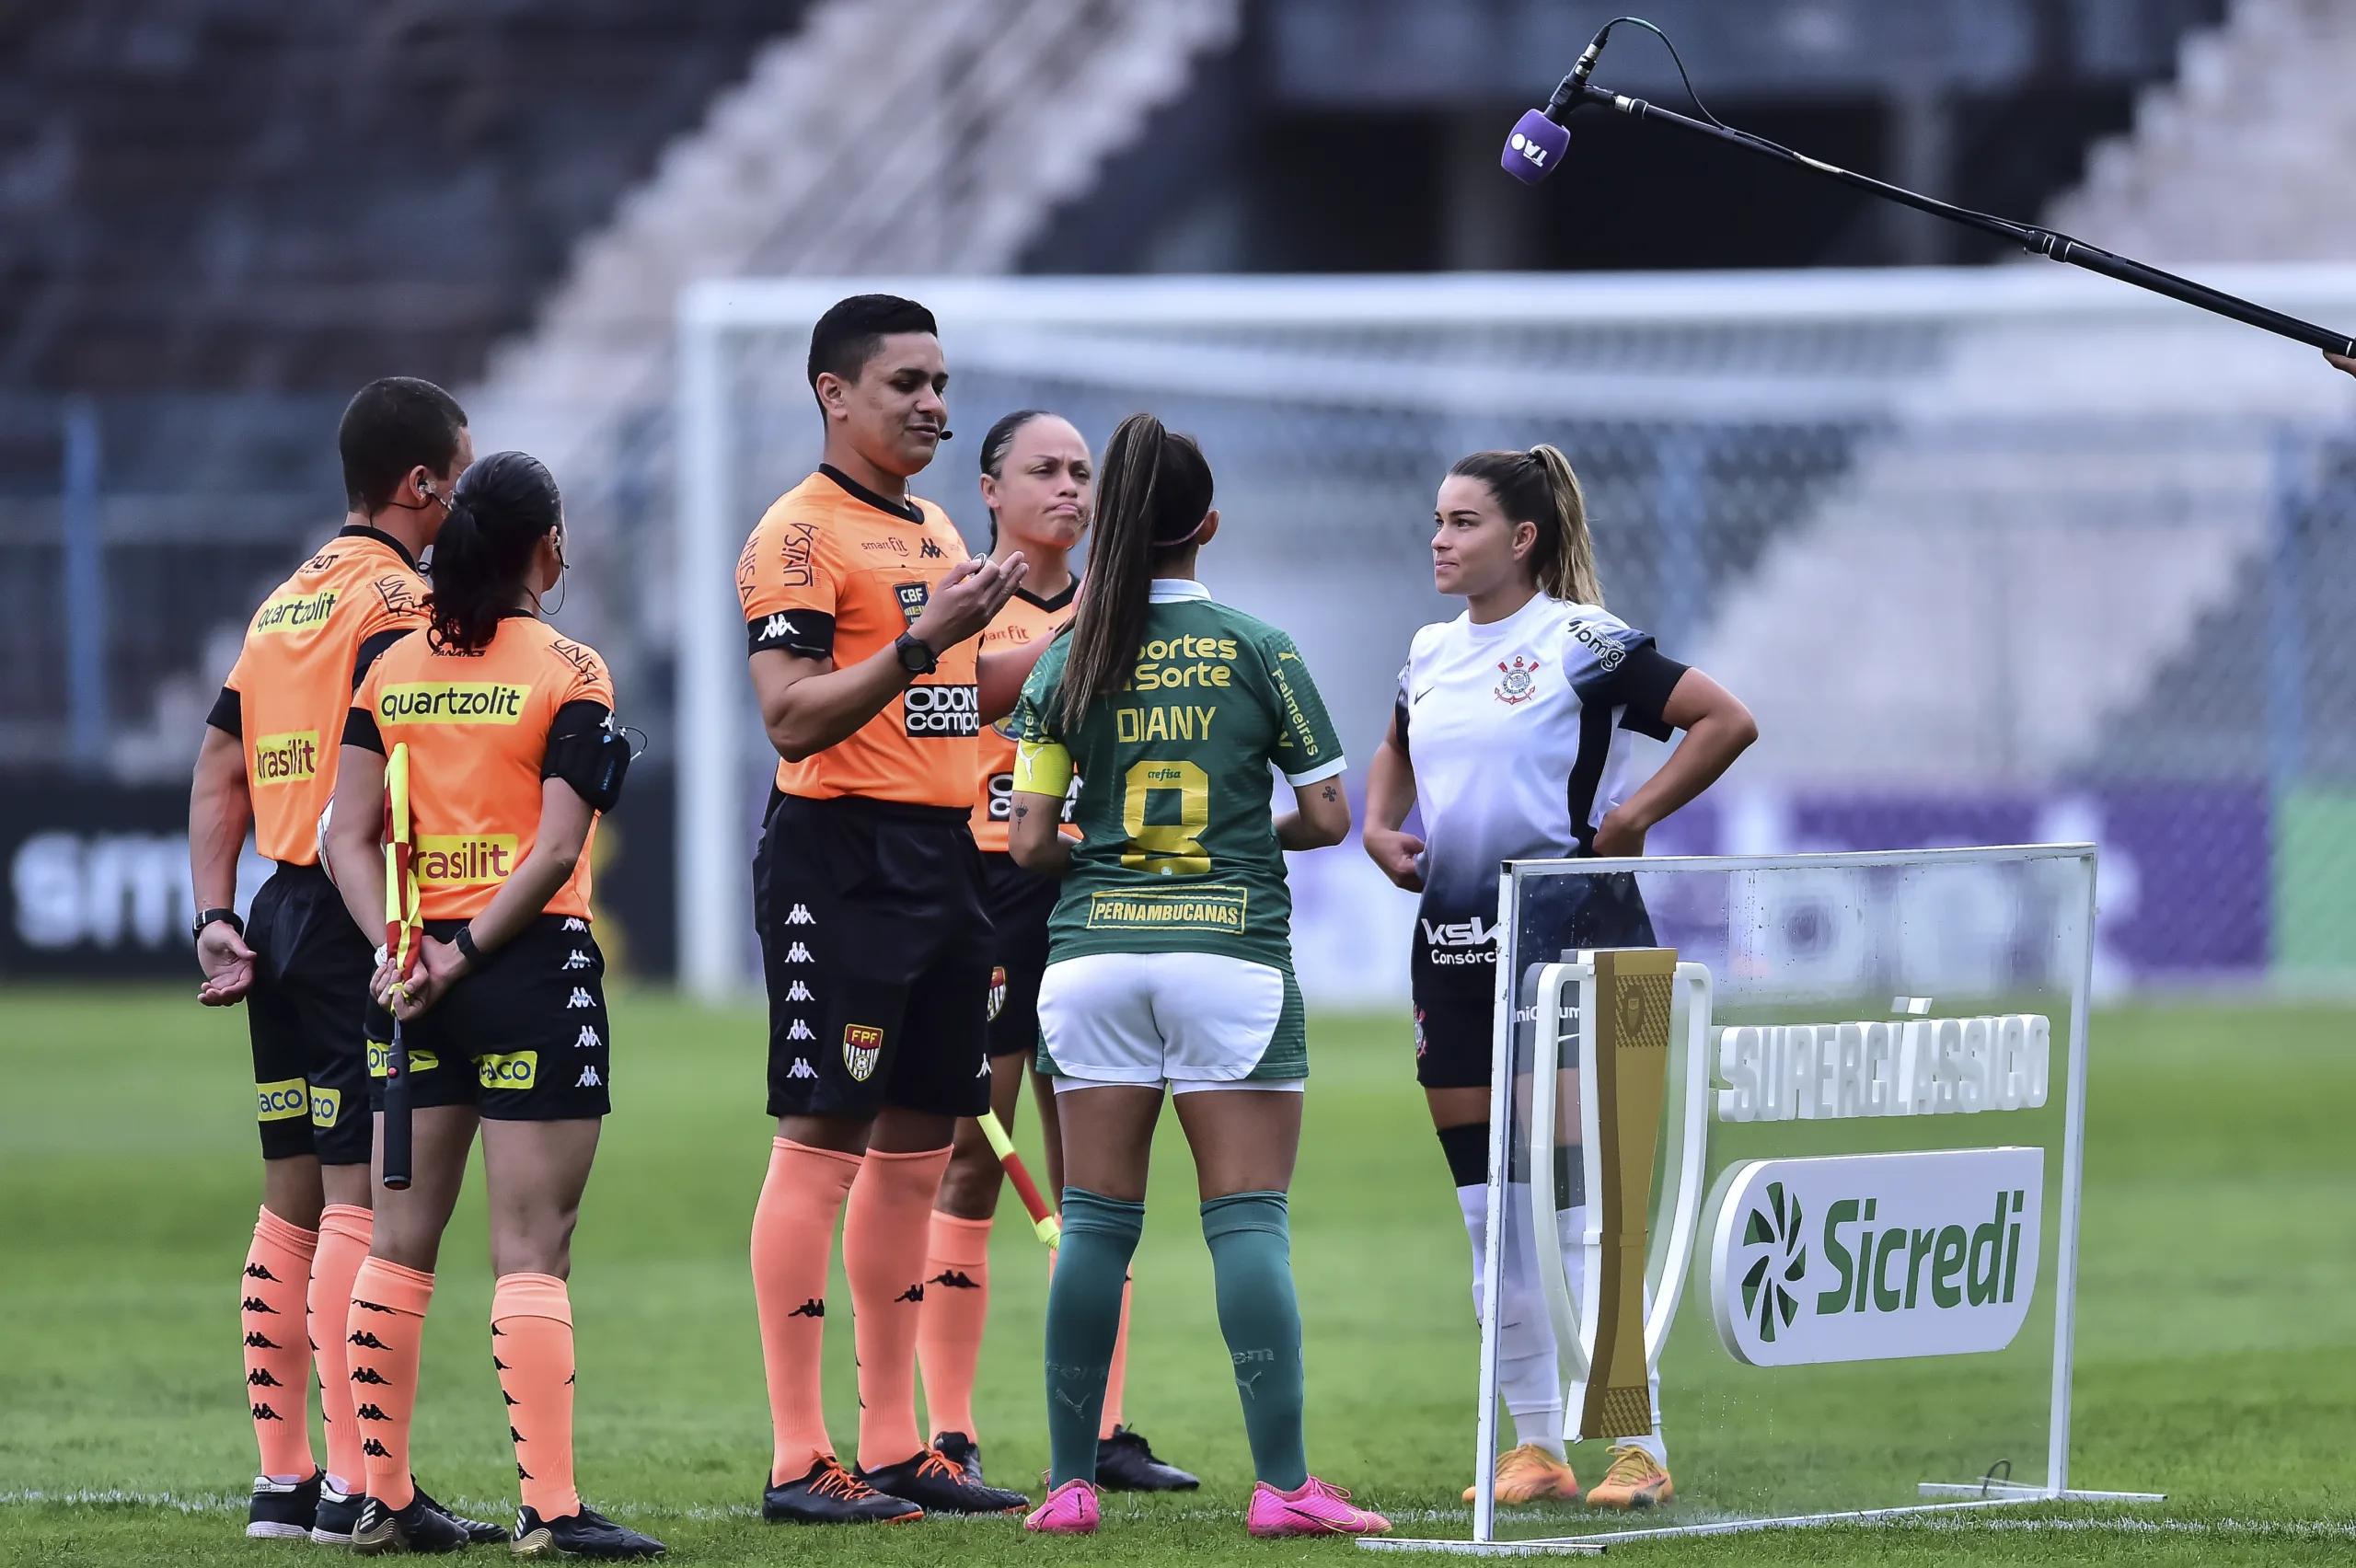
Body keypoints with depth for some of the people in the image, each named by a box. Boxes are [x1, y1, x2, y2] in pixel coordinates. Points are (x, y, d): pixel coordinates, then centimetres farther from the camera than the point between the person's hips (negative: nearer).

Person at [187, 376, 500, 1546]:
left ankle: (281, 1481, 13)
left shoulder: (284, 603, 17)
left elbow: (219, 772, 14)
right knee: (361, 1200, -9)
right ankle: (355, 1486, -11)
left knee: (292, 1205, 11)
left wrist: (215, 917, 7)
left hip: (279, 920, 9)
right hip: (357, 922, -9)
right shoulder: (395, 600, -9)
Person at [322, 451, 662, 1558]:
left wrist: (404, 950, -6)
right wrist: (467, 955, -12)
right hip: (535, 969, -5)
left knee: (402, 1236, 11)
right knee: (531, 1245, -7)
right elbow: (555, 852, -15)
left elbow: (348, 833, 2)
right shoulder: (568, 674, -6)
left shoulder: (392, 670, 8)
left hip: (416, 979, 5)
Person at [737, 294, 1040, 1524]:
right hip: (842, 857, -9)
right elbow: (793, 718, -18)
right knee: (821, 1143, -8)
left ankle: (894, 1445, 15)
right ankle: (798, 1460, -7)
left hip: (942, 856, 9)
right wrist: (921, 642, -25)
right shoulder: (801, 535, -9)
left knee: (916, 1146, 10)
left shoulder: (934, 532, 18)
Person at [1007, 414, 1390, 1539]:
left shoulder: (1068, 664, 4)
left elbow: (1029, 843, 2)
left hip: (1094, 951, 2)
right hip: (1231, 951, -2)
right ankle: (1283, 1483, -9)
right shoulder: (1258, 652, 0)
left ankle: (1071, 1482, 5)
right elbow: (1328, 816, 1)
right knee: (1249, 1219, -3)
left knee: (1095, 1223, 6)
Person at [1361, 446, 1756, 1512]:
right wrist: (1378, 826, 11)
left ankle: (1640, 1450, -2)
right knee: (1490, 1217, 8)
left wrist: (1631, 817, -12)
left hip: (1567, 939, -7)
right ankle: (1535, 1448, 15)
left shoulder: (1583, 644, -8)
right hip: (1453, 945, 7)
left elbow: (1725, 721, -11)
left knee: (1584, 1205, -8)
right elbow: (1395, 753, 31)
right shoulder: (1431, 655, 12)